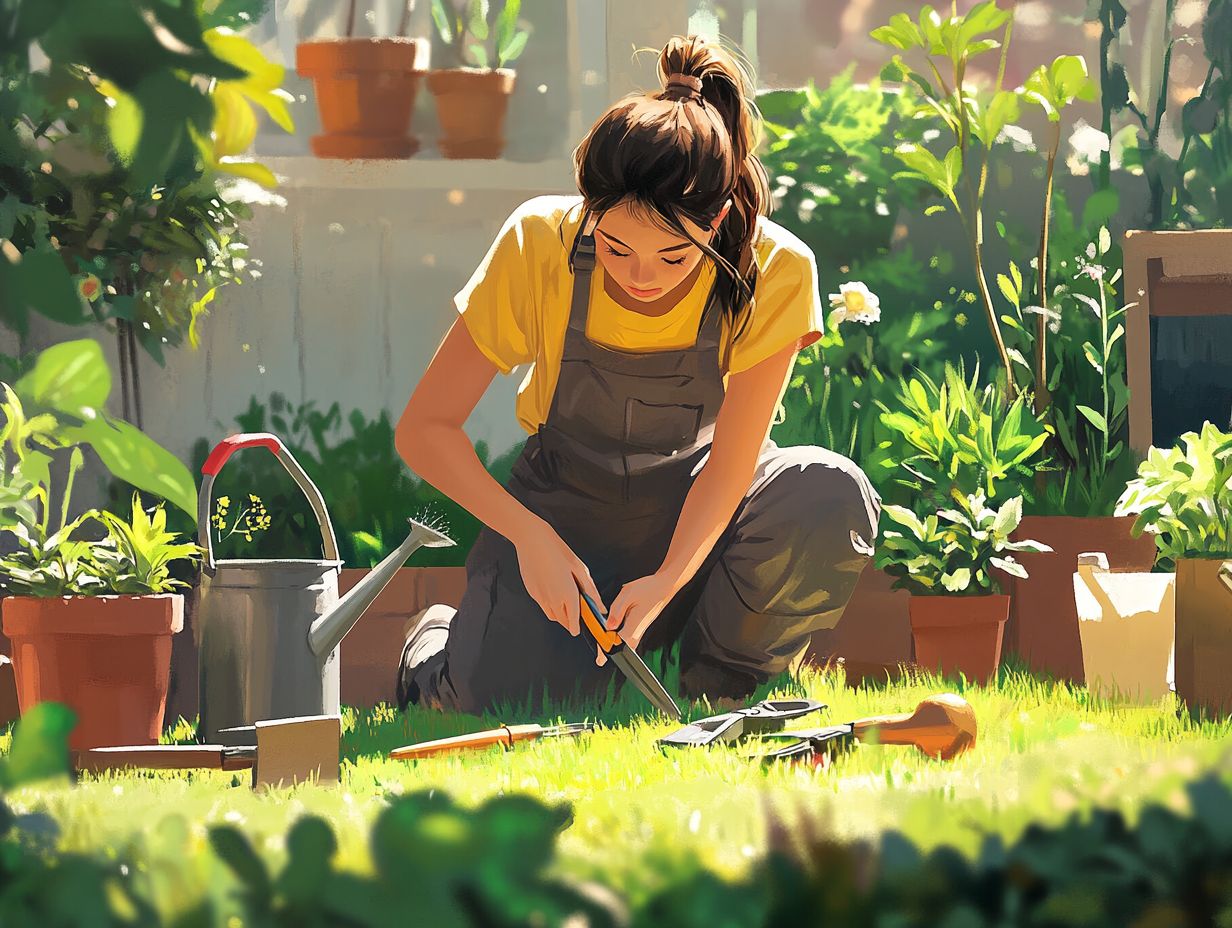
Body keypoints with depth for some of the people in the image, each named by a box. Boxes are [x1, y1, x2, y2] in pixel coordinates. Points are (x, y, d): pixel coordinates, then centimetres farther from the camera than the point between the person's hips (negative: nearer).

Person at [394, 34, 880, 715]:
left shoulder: (775, 272, -23)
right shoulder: (539, 246, -23)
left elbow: (728, 465, -20)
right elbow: (425, 428, -17)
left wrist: (667, 580, -37)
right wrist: (528, 535, -30)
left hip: (696, 509, 1)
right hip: (565, 510, -1)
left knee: (832, 494, -32)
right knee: (498, 694, -28)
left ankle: (726, 683, -5)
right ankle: (438, 645, 12)